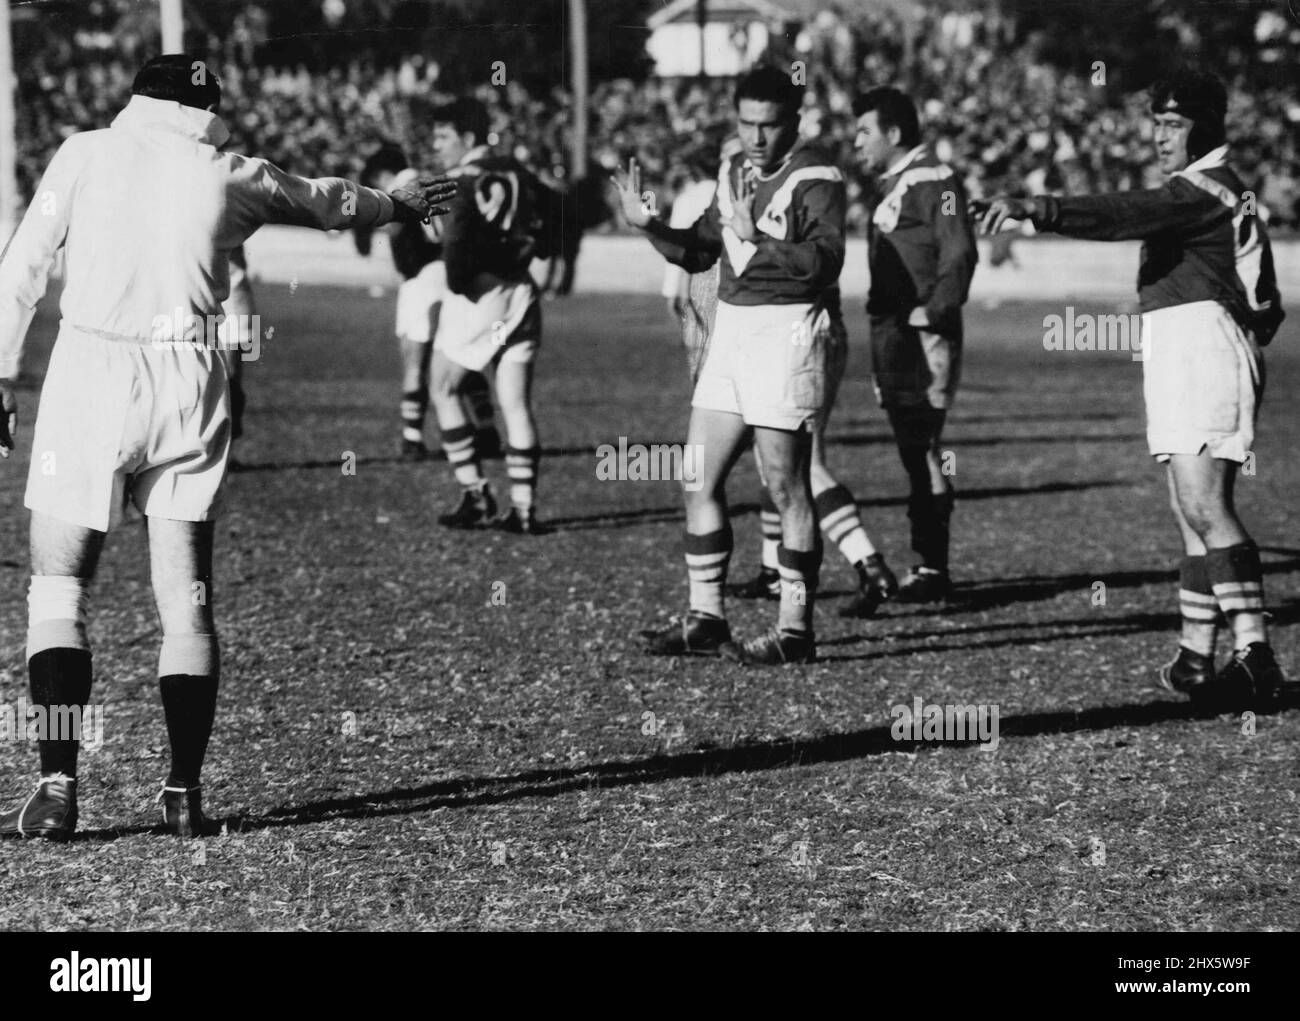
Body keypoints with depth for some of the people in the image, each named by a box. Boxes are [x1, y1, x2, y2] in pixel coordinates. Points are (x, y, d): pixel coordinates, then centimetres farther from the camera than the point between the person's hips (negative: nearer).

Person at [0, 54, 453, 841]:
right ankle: (185, 795, 9)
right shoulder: (232, 177, 8)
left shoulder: (85, 155, 4)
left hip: (90, 378, -2)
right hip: (190, 391, 2)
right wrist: (400, 205, 45)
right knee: (187, 599, 8)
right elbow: (327, 201, 26)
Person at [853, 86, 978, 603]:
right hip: (892, 337, 10)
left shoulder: (933, 180, -11)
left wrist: (934, 313, -23)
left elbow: (959, 253, -18)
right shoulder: (890, 186, 19)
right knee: (913, 453, 11)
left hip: (922, 339, -10)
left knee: (923, 449, -10)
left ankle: (933, 569, -7)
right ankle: (927, 564, 15)